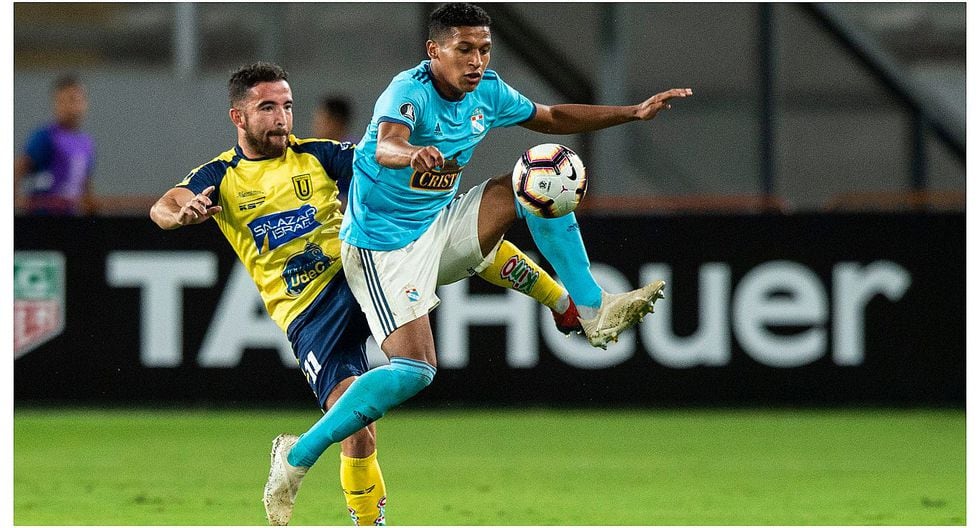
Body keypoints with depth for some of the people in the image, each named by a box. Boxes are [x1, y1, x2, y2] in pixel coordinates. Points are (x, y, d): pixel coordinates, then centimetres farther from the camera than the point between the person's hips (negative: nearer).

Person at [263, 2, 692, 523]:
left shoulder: (488, 92, -2)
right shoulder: (410, 91, -25)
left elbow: (553, 117, 16)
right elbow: (386, 145, -47)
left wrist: (635, 112, 10)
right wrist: (412, 155, -71)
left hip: (440, 226, 7)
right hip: (383, 243, -7)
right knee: (414, 370, -21)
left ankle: (593, 311, -2)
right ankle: (298, 457, -11)